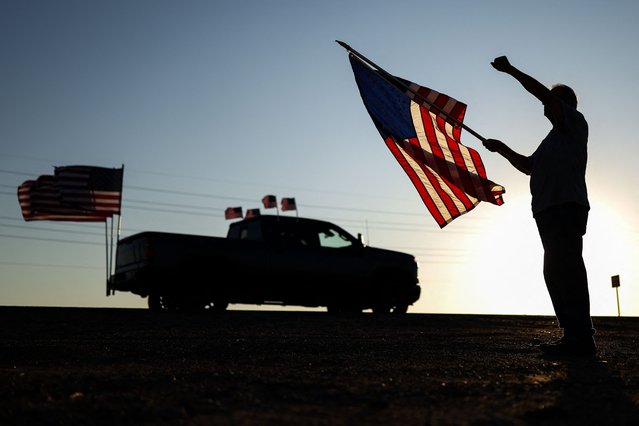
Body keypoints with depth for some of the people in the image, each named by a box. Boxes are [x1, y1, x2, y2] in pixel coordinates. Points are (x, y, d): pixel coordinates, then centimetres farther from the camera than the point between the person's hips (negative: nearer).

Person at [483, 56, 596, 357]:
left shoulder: (575, 122, 5)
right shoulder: (557, 137, 30)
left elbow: (545, 94, -8)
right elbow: (529, 166, 33)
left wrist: (511, 70, -3)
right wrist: (503, 149, 25)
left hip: (567, 206, -10)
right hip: (551, 209, 10)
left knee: (567, 269, -16)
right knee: (556, 271, 8)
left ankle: (581, 338, -19)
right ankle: (573, 337, 11)